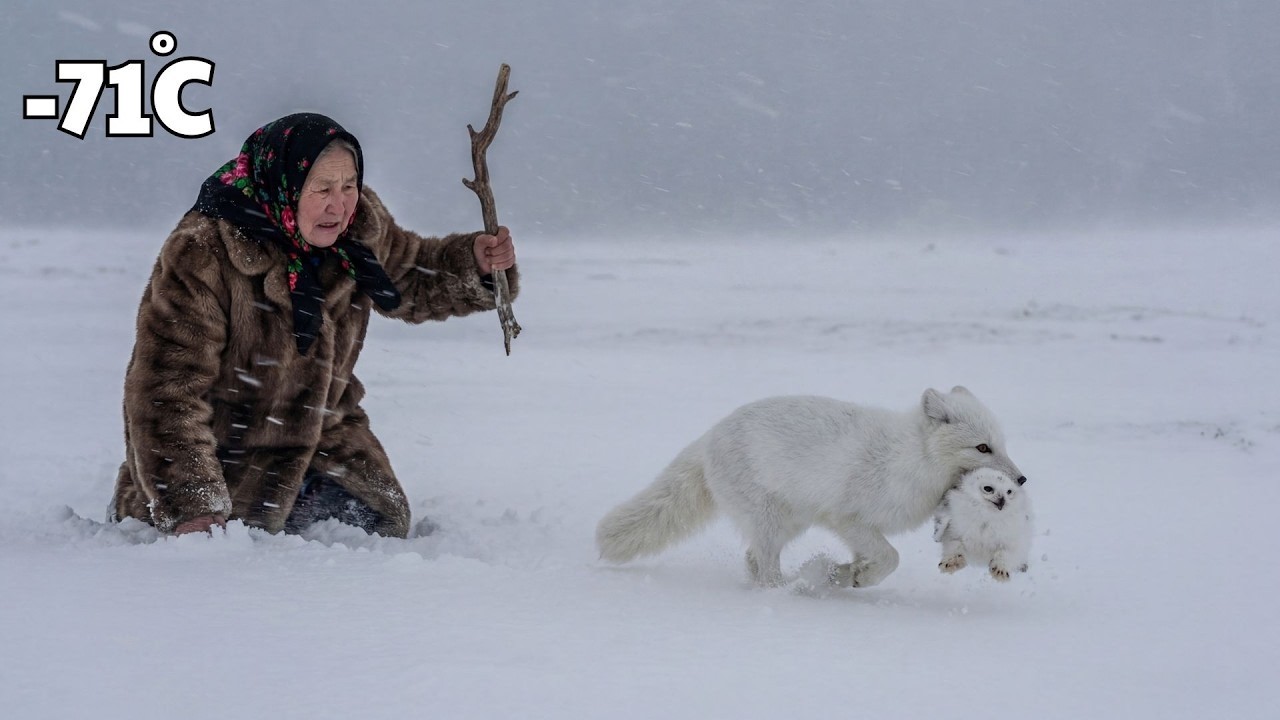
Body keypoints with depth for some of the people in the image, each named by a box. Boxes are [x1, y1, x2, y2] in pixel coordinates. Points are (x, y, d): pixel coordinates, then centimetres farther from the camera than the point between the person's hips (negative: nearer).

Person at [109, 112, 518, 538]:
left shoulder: (361, 228, -9)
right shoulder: (203, 253, -28)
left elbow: (415, 283, 14)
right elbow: (166, 390, -29)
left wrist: (475, 264, -8)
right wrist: (191, 508, -35)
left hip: (321, 435, 6)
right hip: (222, 453, -6)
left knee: (383, 526, 0)